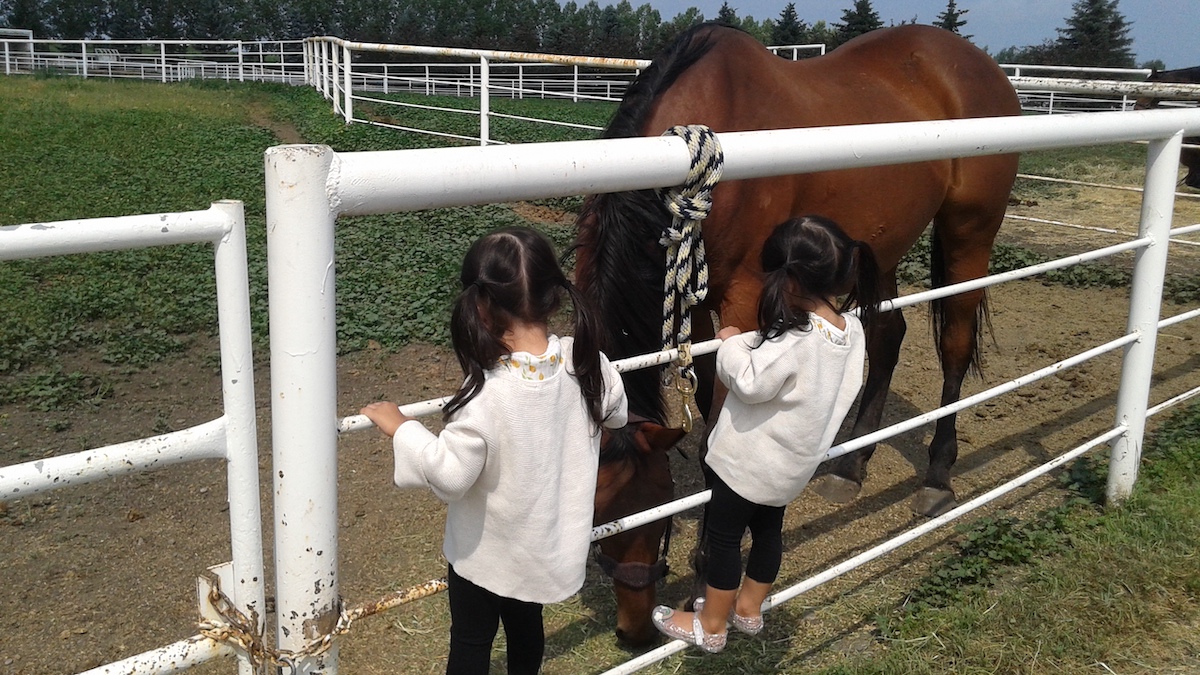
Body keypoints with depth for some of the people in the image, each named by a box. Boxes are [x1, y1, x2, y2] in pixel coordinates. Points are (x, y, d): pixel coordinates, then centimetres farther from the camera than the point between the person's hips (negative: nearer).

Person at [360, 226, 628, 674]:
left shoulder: (489, 394, -33)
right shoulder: (587, 364, -16)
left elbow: (449, 474, -28)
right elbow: (615, 413, 5)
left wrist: (400, 429, -16)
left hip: (489, 553, -5)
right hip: (553, 547, 5)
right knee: (526, 626, 28)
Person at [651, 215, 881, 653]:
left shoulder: (795, 342, -33)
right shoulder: (852, 327, -7)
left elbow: (750, 382, -29)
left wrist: (732, 344, -11)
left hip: (750, 460, -8)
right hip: (794, 461, 8)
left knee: (724, 535, 10)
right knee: (768, 528, 24)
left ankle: (710, 626, 26)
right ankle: (749, 608, 44)